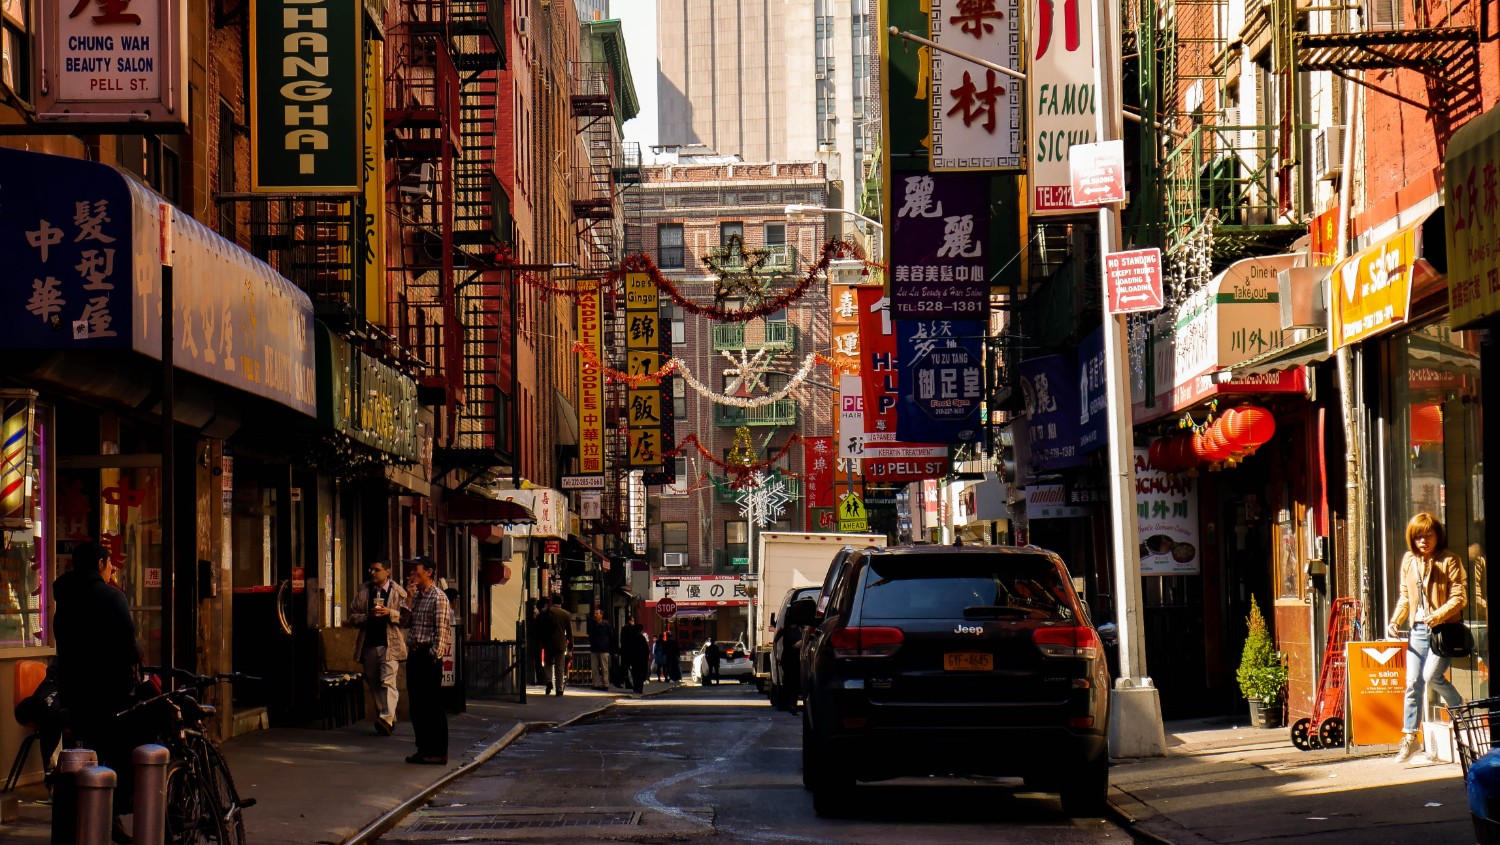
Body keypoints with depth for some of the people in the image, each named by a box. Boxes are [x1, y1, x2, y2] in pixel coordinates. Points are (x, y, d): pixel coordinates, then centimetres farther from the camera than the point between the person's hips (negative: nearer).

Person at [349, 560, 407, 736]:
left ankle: (387, 719, -23)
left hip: (389, 644, -5)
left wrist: (390, 613, -17)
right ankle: (388, 721, 18)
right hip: (368, 645, 5)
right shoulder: (363, 591, 11)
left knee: (387, 681, -16)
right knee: (374, 684, 8)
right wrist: (368, 616, -8)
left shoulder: (398, 592, 1)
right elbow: (352, 616, 11)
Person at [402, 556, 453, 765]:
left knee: (433, 705, -6)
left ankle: (438, 753, -2)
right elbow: (405, 621, 10)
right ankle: (423, 749, 18)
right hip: (414, 654, 9)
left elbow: (441, 630, -14)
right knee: (417, 705, 11)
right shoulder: (416, 596, 16)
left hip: (429, 656, -9)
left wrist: (434, 657, -17)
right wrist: (409, 599, 0)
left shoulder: (438, 597, -10)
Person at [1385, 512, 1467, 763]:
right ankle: (1410, 737, 3)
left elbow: (1458, 598, -9)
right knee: (1413, 682, -2)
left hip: (1445, 628, -5)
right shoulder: (1408, 561, 11)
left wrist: (1437, 616, -24)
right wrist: (1395, 620, 2)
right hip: (1419, 628, 5)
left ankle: (1459, 708, 13)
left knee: (1431, 675, -16)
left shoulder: (1449, 561, -5)